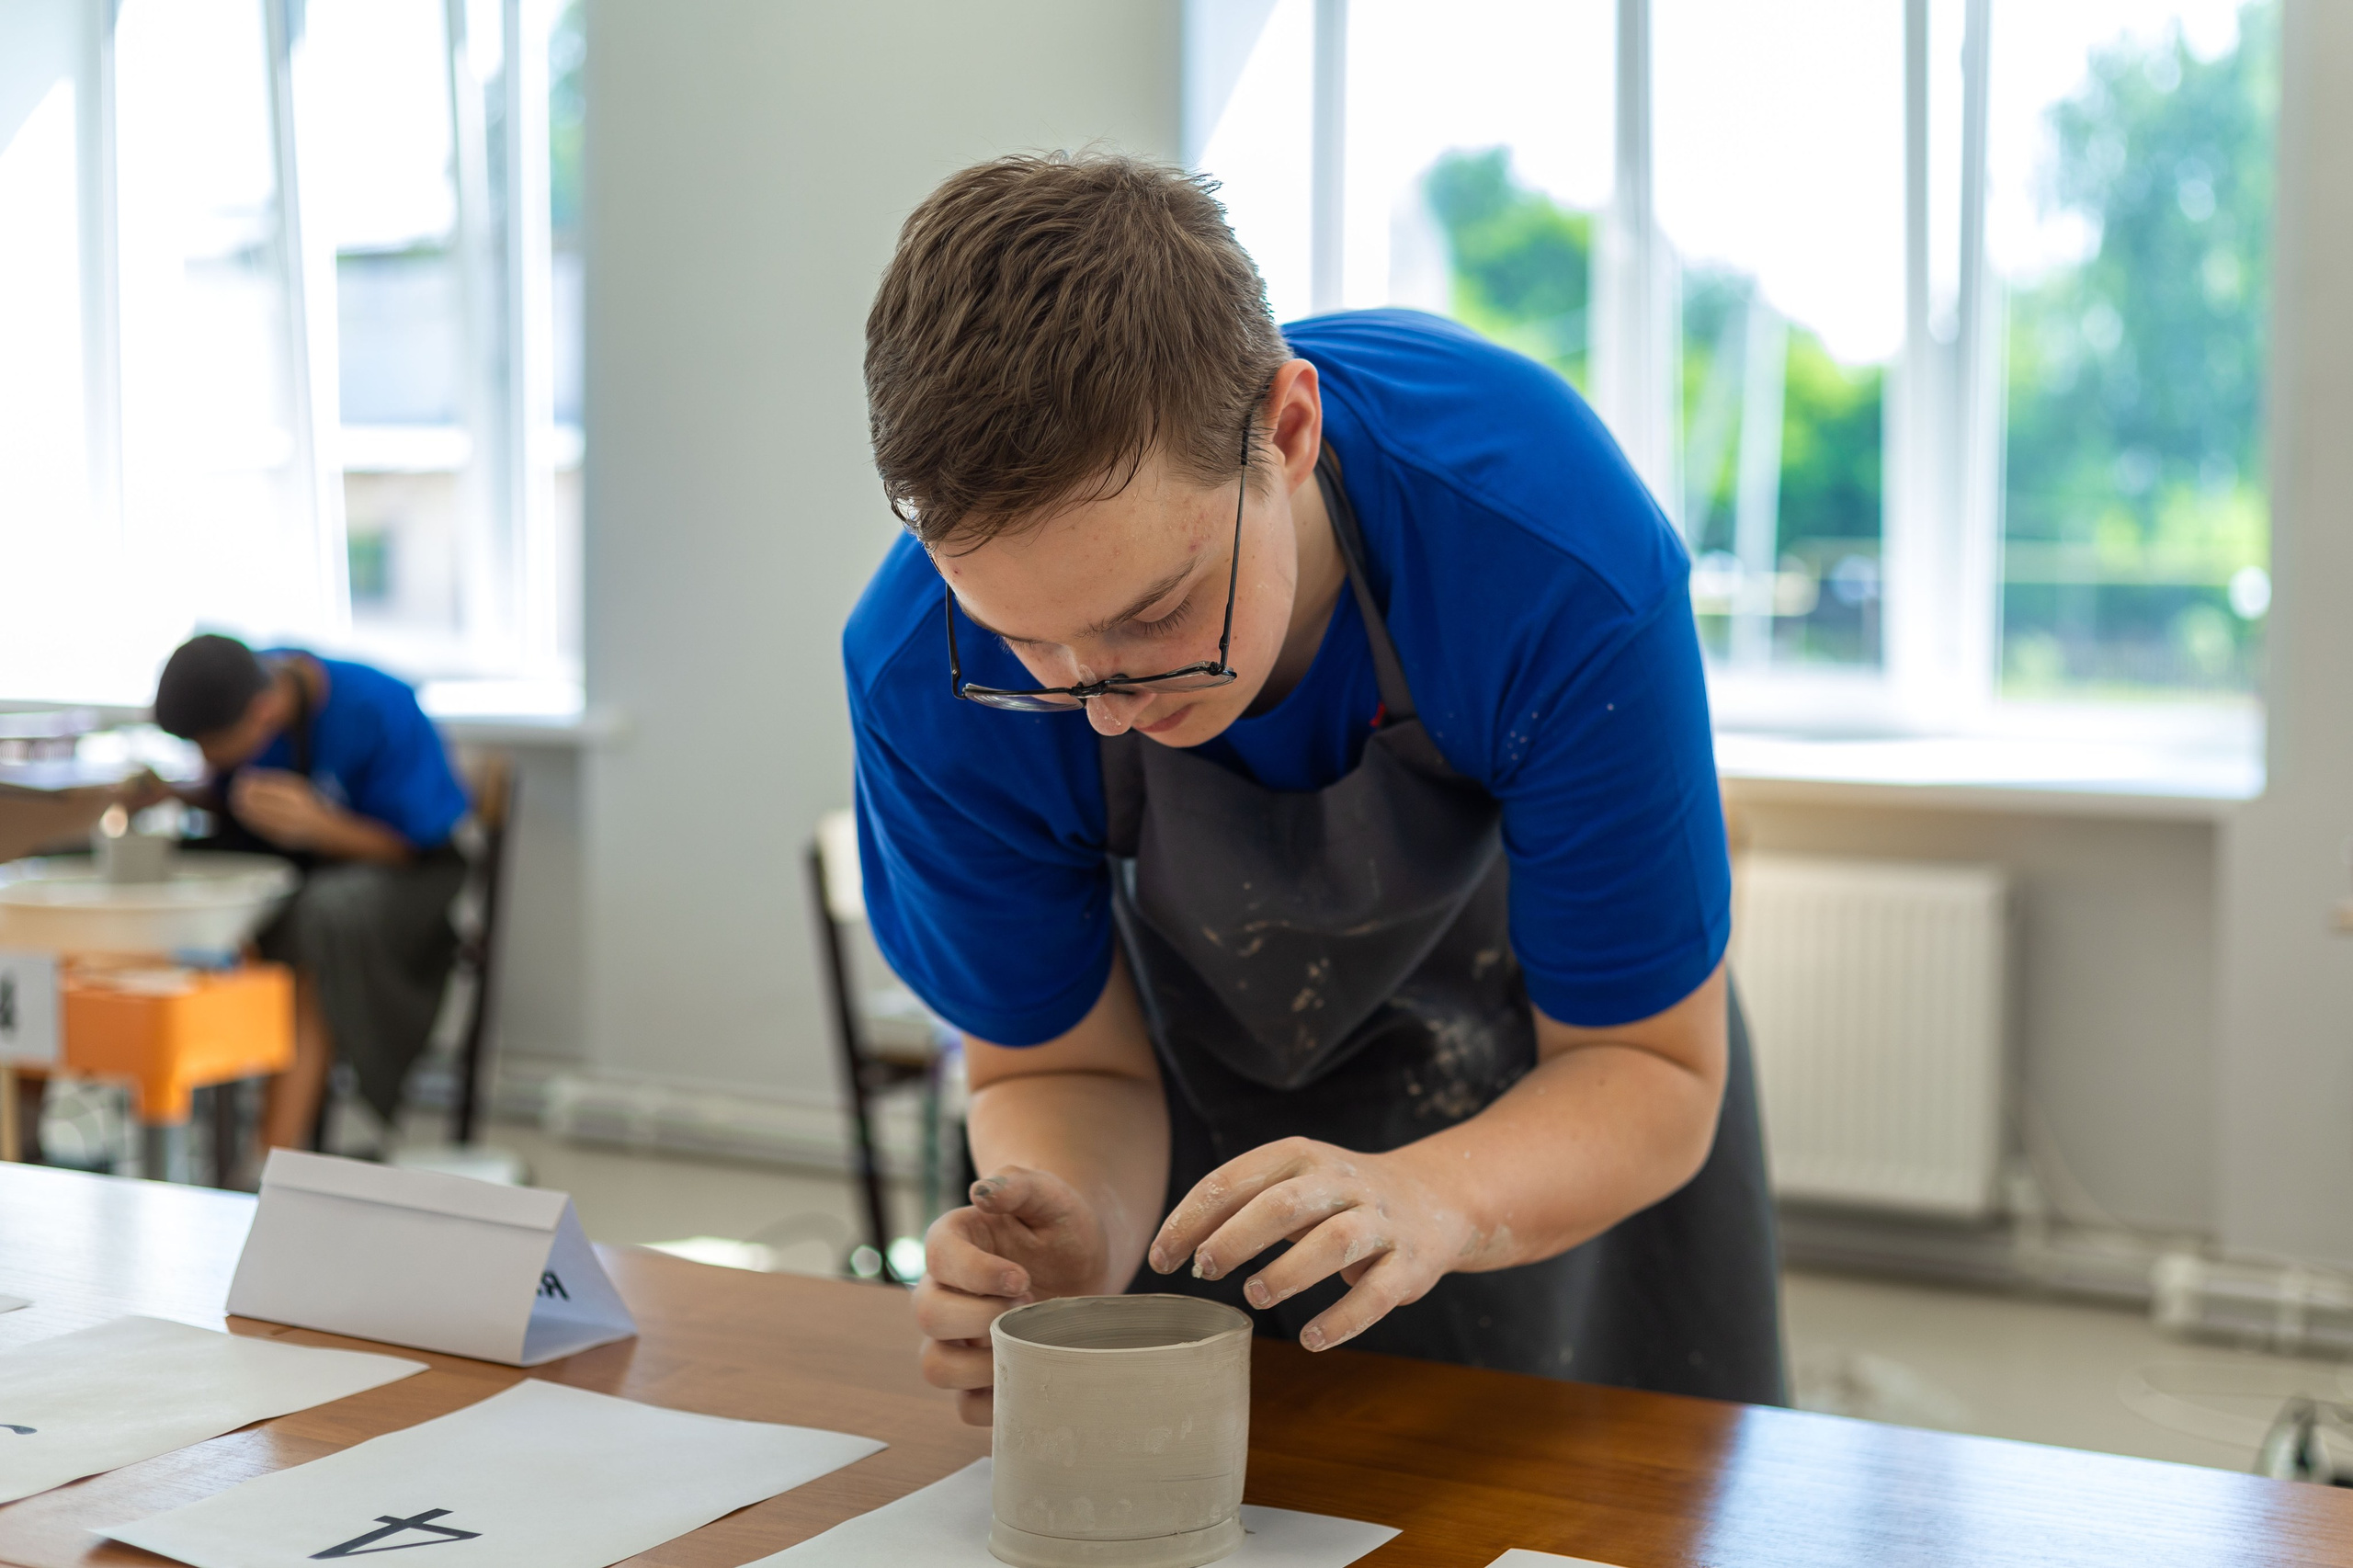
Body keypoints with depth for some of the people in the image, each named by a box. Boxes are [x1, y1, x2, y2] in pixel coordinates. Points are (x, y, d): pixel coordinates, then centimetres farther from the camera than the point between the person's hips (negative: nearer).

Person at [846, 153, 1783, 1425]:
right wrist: (1071, 1239, -41)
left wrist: (1427, 1203, -50)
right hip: (1213, 1061, 1)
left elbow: (1649, 1074, -29)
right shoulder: (923, 674, -34)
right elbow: (1060, 1069, -18)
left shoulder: (1558, 563, -40)